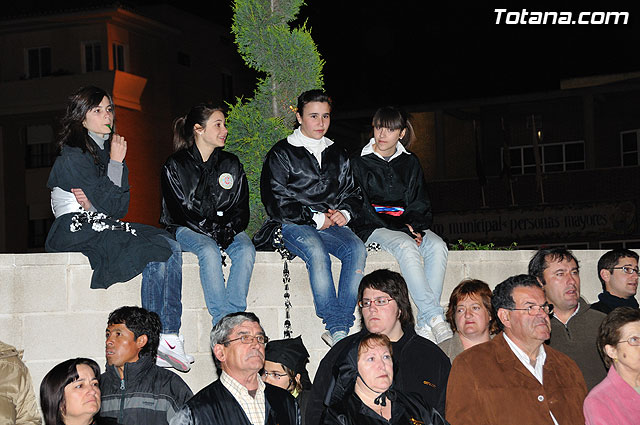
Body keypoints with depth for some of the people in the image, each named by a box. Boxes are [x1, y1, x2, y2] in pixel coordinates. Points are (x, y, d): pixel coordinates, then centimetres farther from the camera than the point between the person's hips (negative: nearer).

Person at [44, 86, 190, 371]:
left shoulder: (106, 150, 16)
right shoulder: (74, 156, -7)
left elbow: (121, 208, 9)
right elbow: (109, 205, -13)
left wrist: (93, 202, -11)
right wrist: (117, 163, -5)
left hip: (102, 226, 7)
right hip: (77, 231, -7)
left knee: (169, 246, -16)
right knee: (155, 250, -25)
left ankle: (169, 336, -24)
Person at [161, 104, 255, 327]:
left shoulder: (231, 164, 11)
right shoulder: (175, 166, -2)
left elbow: (242, 208, 9)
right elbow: (179, 211, -9)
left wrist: (228, 230, -11)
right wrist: (211, 234, -20)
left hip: (227, 229, 4)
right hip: (188, 229, -3)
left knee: (246, 250, -29)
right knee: (209, 251, -36)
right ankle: (221, 322, -37)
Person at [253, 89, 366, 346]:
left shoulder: (338, 156, 21)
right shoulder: (282, 153, 6)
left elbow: (353, 194, 26)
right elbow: (276, 202, -3)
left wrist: (345, 213, 2)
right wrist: (315, 219, -9)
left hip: (331, 224, 4)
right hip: (293, 225, -4)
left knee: (356, 249, -28)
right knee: (316, 252, -36)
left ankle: (343, 328, -31)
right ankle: (336, 329, -36)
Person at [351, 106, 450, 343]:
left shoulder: (410, 163, 16)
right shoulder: (360, 163, 4)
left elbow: (421, 205, 16)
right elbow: (362, 208, -4)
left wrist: (415, 227, -8)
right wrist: (400, 228, -15)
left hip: (408, 228, 4)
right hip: (373, 230, -4)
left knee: (437, 245, -28)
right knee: (406, 246, -35)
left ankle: (425, 324, -33)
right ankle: (437, 319, -40)